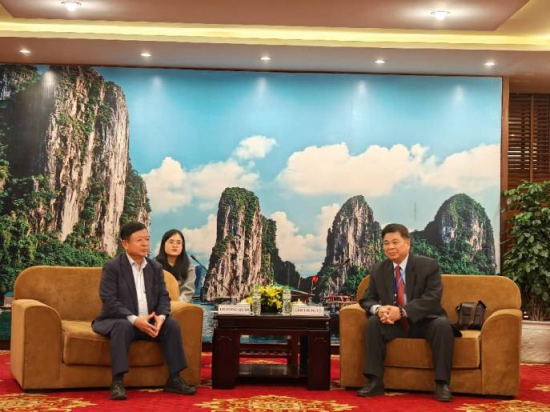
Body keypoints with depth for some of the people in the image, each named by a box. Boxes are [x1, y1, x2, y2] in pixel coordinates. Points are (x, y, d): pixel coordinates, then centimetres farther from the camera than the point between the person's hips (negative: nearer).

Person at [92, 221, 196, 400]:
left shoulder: (156, 267, 8)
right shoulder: (112, 267, -9)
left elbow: (163, 297, 3)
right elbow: (110, 301, -19)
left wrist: (161, 316, -20)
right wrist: (134, 319, -31)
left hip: (148, 322, 5)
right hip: (118, 320, -5)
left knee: (172, 324, -18)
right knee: (123, 327, -36)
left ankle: (174, 379, -13)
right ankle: (118, 381, -36)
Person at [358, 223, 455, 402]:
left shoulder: (428, 265, -9)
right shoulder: (378, 269, 3)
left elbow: (432, 298, -21)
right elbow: (367, 299, 1)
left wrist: (402, 311, -33)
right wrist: (378, 309, -26)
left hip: (424, 322, -3)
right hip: (394, 323, 3)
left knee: (443, 325, -33)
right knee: (373, 322, -25)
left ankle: (442, 383, -25)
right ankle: (375, 381, -22)